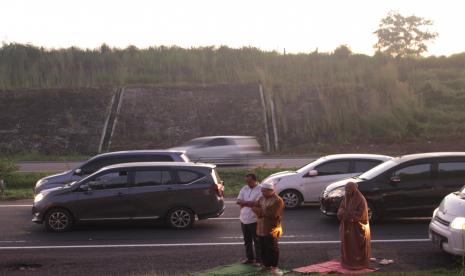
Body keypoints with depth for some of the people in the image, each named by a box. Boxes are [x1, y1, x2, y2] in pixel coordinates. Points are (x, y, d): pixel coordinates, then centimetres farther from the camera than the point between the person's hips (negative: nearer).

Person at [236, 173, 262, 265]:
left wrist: (244, 202, -13)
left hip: (254, 219, -6)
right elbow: (239, 201, 1)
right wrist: (249, 203, -17)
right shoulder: (244, 189, 9)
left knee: (257, 241, 3)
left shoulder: (260, 190, -11)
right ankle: (249, 258, 28)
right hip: (244, 219, 6)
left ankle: (259, 260, 12)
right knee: (247, 241, 15)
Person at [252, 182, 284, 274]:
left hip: (271, 229, -7)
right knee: (263, 248, 13)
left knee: (273, 248, 0)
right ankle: (266, 265, 24)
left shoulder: (278, 200, -12)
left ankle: (274, 266, 9)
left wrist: (261, 211, -12)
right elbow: (255, 207, 7)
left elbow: (273, 214, -20)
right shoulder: (262, 198, 12)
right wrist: (261, 212, -14)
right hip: (260, 228, 7)